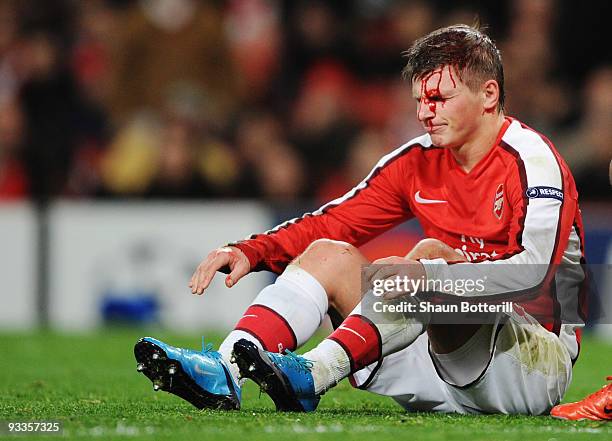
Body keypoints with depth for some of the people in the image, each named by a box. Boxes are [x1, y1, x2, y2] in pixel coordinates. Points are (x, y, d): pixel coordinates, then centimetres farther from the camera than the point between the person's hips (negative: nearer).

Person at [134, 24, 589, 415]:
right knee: (329, 253, -3)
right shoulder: (419, 161, 9)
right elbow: (332, 223, 9)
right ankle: (226, 370, -26)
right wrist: (249, 251, -7)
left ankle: (314, 375, -43)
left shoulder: (532, 160, -12)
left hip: (539, 360, -7)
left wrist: (443, 268, -41)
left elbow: (531, 272, -27)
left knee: (431, 253, -30)